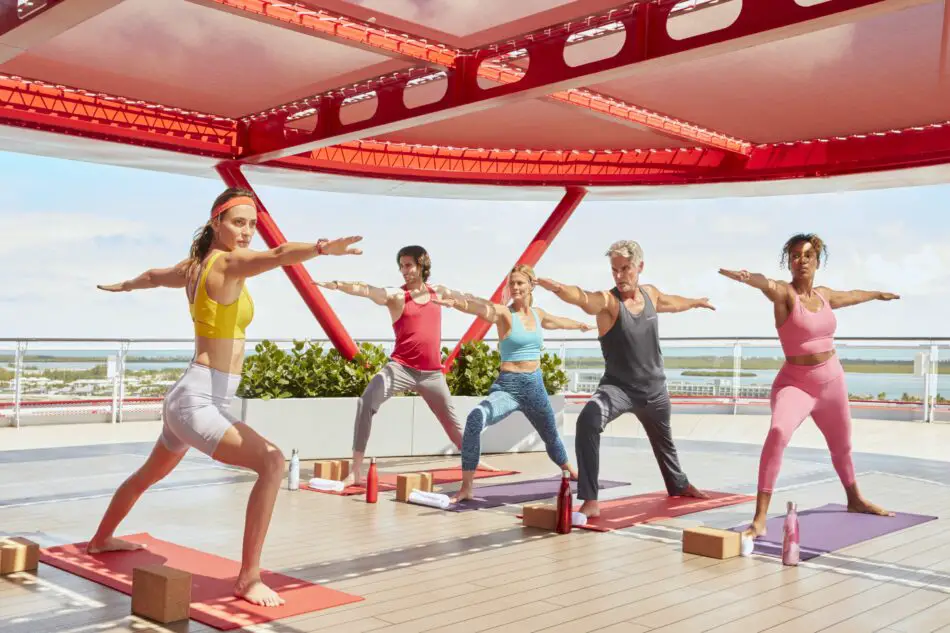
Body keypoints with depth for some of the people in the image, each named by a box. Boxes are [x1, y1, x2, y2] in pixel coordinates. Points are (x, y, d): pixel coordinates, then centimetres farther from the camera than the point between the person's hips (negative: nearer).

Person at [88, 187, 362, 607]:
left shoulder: (194, 266, 11)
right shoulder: (227, 262, -15)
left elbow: (154, 276, 33)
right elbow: (279, 254, -36)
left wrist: (122, 286, 53)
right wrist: (321, 248, -55)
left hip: (191, 397, 10)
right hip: (199, 400, -10)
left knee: (151, 474, 32)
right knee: (272, 462, -25)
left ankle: (101, 539, 56)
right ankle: (248, 578, -22)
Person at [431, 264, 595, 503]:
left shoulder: (538, 314, 7)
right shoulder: (504, 313, -11)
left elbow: (559, 322, 30)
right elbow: (480, 308, -34)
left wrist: (581, 325, 50)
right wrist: (456, 302, -55)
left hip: (535, 385, 5)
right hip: (508, 386, -5)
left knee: (550, 436, 25)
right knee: (476, 418, -33)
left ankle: (570, 470, 58)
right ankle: (466, 488, -25)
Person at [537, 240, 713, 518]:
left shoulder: (651, 294, -2)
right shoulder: (607, 300, -20)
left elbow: (672, 302, 23)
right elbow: (583, 298, -45)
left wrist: (698, 302, 42)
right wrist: (559, 288, -67)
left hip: (654, 388, 5)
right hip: (618, 387, -5)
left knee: (663, 439, 28)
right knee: (588, 421, -34)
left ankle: (678, 484, 59)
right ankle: (590, 500, -29)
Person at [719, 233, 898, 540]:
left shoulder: (825, 295, 5)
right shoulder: (784, 292, -15)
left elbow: (852, 295, 28)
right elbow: (765, 283, -40)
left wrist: (877, 294, 48)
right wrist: (747, 277, -64)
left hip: (832, 381, 6)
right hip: (795, 383, -6)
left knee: (841, 444, 24)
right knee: (778, 432, -33)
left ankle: (855, 500, 54)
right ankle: (759, 520, -30)